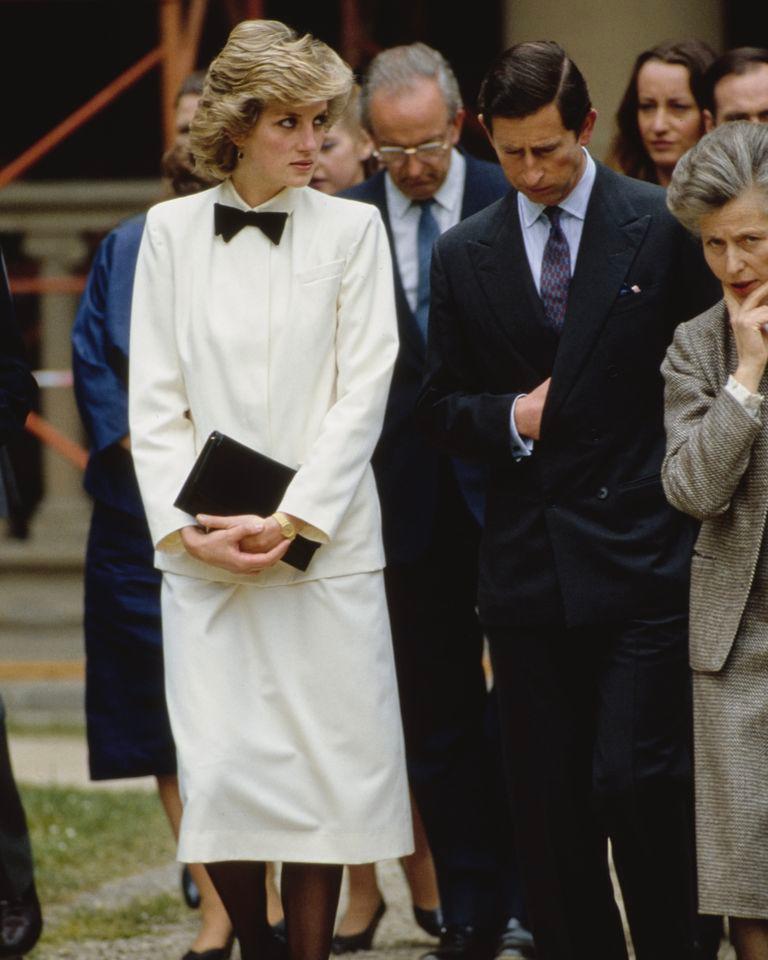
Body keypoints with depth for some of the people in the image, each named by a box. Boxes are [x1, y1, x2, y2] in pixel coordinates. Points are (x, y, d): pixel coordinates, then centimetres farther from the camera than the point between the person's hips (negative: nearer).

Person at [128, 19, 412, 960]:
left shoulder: (352, 229, 4)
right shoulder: (171, 230, 7)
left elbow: (362, 393, -1)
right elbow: (154, 398, 5)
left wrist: (291, 521, -10)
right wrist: (186, 524, -7)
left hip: (325, 546, 0)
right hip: (204, 554, 1)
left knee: (324, 769, -3)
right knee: (219, 774, -6)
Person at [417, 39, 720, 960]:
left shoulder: (664, 227, 0)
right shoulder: (463, 255, 9)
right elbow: (441, 404, 14)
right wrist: (510, 419, -5)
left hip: (643, 558, -3)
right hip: (529, 566, 3)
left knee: (637, 781, -12)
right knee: (548, 809, 5)